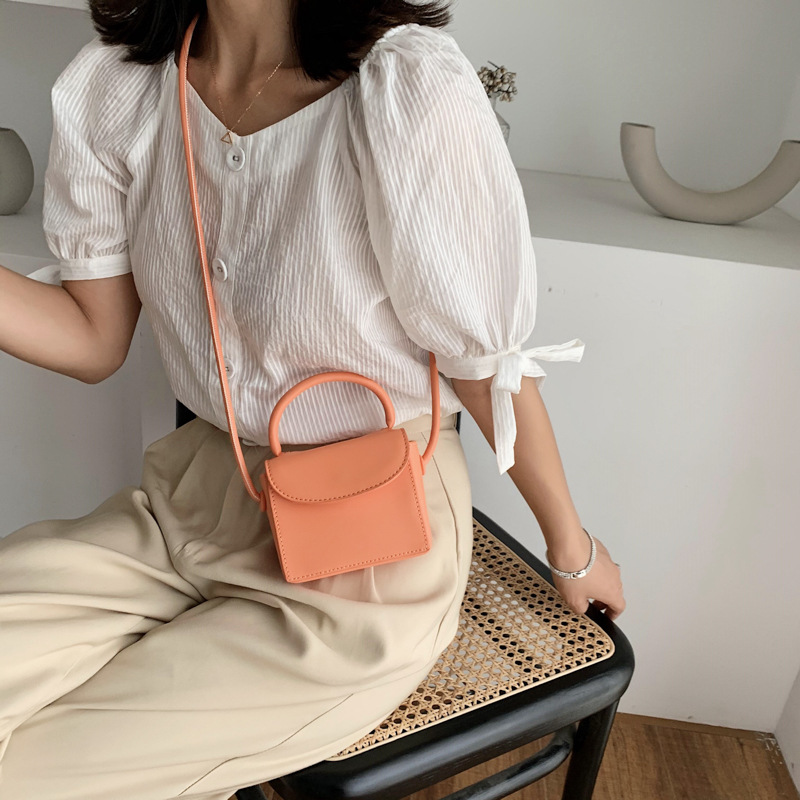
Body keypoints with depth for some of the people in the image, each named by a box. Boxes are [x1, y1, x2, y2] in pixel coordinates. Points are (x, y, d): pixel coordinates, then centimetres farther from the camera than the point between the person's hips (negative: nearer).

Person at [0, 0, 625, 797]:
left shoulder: (411, 91, -22)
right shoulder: (108, 84, -3)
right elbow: (95, 338, 1)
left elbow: (487, 361, -13)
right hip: (194, 494, 6)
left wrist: (571, 547, 1)